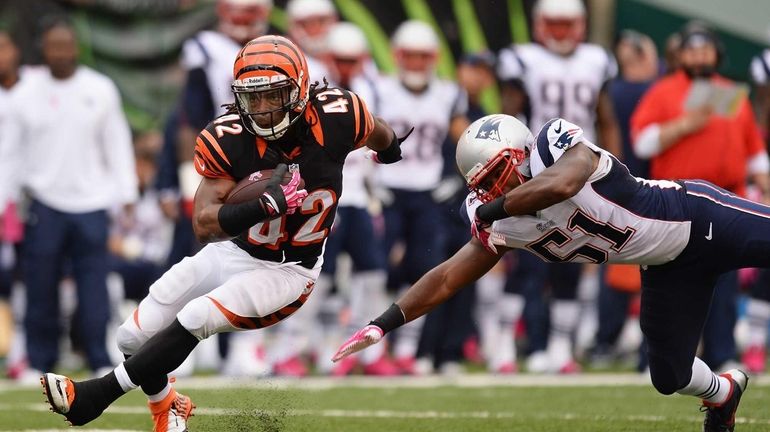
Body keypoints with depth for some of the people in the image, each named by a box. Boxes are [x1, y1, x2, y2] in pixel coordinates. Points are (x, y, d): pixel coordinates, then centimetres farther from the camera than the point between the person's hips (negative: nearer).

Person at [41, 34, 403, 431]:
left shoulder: (335, 118, -21)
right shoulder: (227, 141, -21)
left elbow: (380, 134, 4)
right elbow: (204, 225, -26)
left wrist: (389, 150, 28)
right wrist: (265, 206, -42)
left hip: (287, 272, -3)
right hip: (233, 251, 3)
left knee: (194, 320, -25)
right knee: (134, 337, 0)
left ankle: (96, 396, -15)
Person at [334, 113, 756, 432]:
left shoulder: (556, 144, -27)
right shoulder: (504, 226, -8)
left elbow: (561, 184, -49)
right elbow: (447, 279, -5)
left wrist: (493, 209, -34)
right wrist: (383, 324, -11)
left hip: (697, 216, -6)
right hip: (667, 268, 6)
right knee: (669, 376, 10)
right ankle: (723, 394, 42)